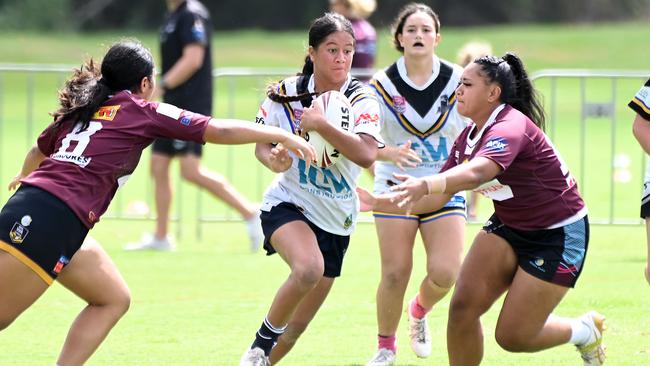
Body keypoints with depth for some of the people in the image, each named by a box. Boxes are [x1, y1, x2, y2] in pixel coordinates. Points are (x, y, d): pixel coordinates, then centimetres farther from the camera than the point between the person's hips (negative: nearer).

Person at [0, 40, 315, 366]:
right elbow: (220, 131, 3)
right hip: (52, 219, -8)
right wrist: (282, 136, 12)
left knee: (114, 299, 16)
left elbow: (38, 151, 40)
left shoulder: (80, 110, 21)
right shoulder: (145, 112, 3)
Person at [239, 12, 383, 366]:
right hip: (287, 204, -2)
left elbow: (366, 154, -28)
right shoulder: (285, 94, -9)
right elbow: (261, 144, 4)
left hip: (336, 220, 2)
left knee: (297, 326, 8)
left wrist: (321, 125, -36)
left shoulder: (361, 98, -12)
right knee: (309, 267, -36)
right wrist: (273, 160, -19)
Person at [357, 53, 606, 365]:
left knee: (512, 337, -5)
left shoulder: (511, 128, -27)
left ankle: (584, 331, 23)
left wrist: (426, 184, -65)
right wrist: (382, 203, -9)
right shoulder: (469, 137, 0)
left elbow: (476, 172, -48)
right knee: (463, 306, -11)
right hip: (509, 226, 8)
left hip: (558, 235, -8)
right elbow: (438, 199, 3)